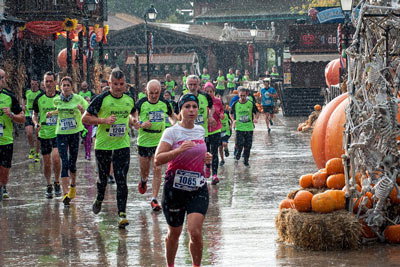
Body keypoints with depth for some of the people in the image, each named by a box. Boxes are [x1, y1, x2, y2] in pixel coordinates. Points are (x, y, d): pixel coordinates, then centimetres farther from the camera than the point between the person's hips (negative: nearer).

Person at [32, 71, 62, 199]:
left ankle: (57, 183, 0)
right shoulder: (39, 99, 3)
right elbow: (35, 115, 15)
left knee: (55, 157, -21)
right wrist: (36, 123, -5)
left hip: (58, 133, -2)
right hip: (44, 133, 2)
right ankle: (48, 186, 24)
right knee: (46, 162, 6)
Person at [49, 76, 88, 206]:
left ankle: (73, 186, 37)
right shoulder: (56, 100, 1)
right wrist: (52, 113, 3)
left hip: (75, 133, 0)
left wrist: (82, 110, -23)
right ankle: (65, 193, -13)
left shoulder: (78, 99, -6)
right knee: (64, 163, -10)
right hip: (61, 134, 0)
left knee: (72, 163, 10)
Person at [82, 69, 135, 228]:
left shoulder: (129, 100, 3)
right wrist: (104, 120, -20)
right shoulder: (102, 99, -11)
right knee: (103, 177, 15)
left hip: (122, 145, 1)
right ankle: (99, 200, 46)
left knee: (121, 180, -8)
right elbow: (85, 118, -9)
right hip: (103, 145, -1)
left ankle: (122, 214, -7)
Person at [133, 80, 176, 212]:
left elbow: (172, 116, 19)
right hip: (144, 141, -1)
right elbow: (133, 119, -12)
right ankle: (143, 181, 50)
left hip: (159, 142, 1)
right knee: (144, 170, 12)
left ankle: (154, 199, -6)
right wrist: (141, 124, -33)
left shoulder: (164, 104, 0)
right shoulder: (141, 103, -9)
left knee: (157, 170, -10)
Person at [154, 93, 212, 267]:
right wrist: (179, 150, -30)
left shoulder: (200, 130, 8)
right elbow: (158, 160, -18)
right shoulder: (171, 132, -8)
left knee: (195, 232, -14)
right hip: (175, 188, -3)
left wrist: (206, 158, 7)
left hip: (198, 189, 3)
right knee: (174, 233, 11)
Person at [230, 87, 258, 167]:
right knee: (239, 145, -10)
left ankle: (246, 161, 20)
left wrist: (255, 118, -14)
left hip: (249, 128, 1)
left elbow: (256, 113, 8)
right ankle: (238, 154, 22)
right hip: (239, 128, -1)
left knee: (248, 146, 4)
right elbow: (231, 114, 13)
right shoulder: (235, 104, -1)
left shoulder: (251, 104, -1)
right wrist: (233, 120, -6)